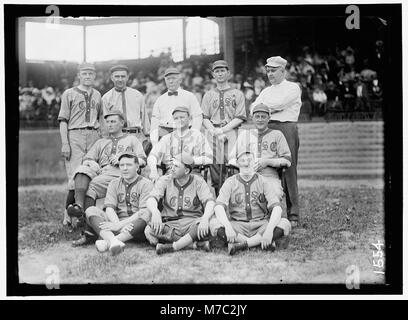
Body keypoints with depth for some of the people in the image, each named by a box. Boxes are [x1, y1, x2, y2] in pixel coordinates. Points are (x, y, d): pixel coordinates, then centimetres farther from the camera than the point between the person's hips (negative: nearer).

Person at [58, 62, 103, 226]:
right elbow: (63, 120, 0)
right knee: (76, 176, -13)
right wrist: (65, 143, -9)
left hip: (94, 136, 5)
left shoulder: (97, 95, 20)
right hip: (75, 135, -4)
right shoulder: (69, 94, 6)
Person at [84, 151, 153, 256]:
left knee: (148, 215, -35)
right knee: (91, 210, -16)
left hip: (137, 227, -3)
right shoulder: (114, 184, 16)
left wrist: (120, 225, -24)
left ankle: (107, 242, -46)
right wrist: (117, 224, -21)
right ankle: (112, 241, -46)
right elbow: (109, 208, 2)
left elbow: (144, 212, -12)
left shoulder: (146, 184, 3)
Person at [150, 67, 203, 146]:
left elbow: (197, 117, 4)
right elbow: (155, 120, 15)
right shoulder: (160, 100, 17)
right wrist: (154, 142, 3)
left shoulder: (190, 97, 9)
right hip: (163, 135, 2)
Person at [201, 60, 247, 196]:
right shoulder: (208, 95, 19)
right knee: (214, 166, -5)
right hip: (213, 133, 2)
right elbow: (204, 118, 10)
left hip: (231, 132, -2)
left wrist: (222, 130, -9)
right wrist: (215, 132, -8)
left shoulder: (238, 94, 12)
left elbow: (240, 118, 2)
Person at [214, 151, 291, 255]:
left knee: (285, 223, -26)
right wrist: (228, 226, -33)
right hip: (238, 226, 0)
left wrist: (269, 230, -29)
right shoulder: (230, 182, 4)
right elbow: (219, 207, -12)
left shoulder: (263, 181, 3)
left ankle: (242, 244, -26)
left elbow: (277, 208, -10)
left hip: (261, 225, 0)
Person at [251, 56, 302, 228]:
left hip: (286, 129, -5)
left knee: (288, 173, -7)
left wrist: (264, 106, 6)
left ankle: (293, 216, -6)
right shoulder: (266, 91, 24)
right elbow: (254, 109, 11)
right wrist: (272, 109, -4)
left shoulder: (292, 88, 7)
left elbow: (279, 103, -9)